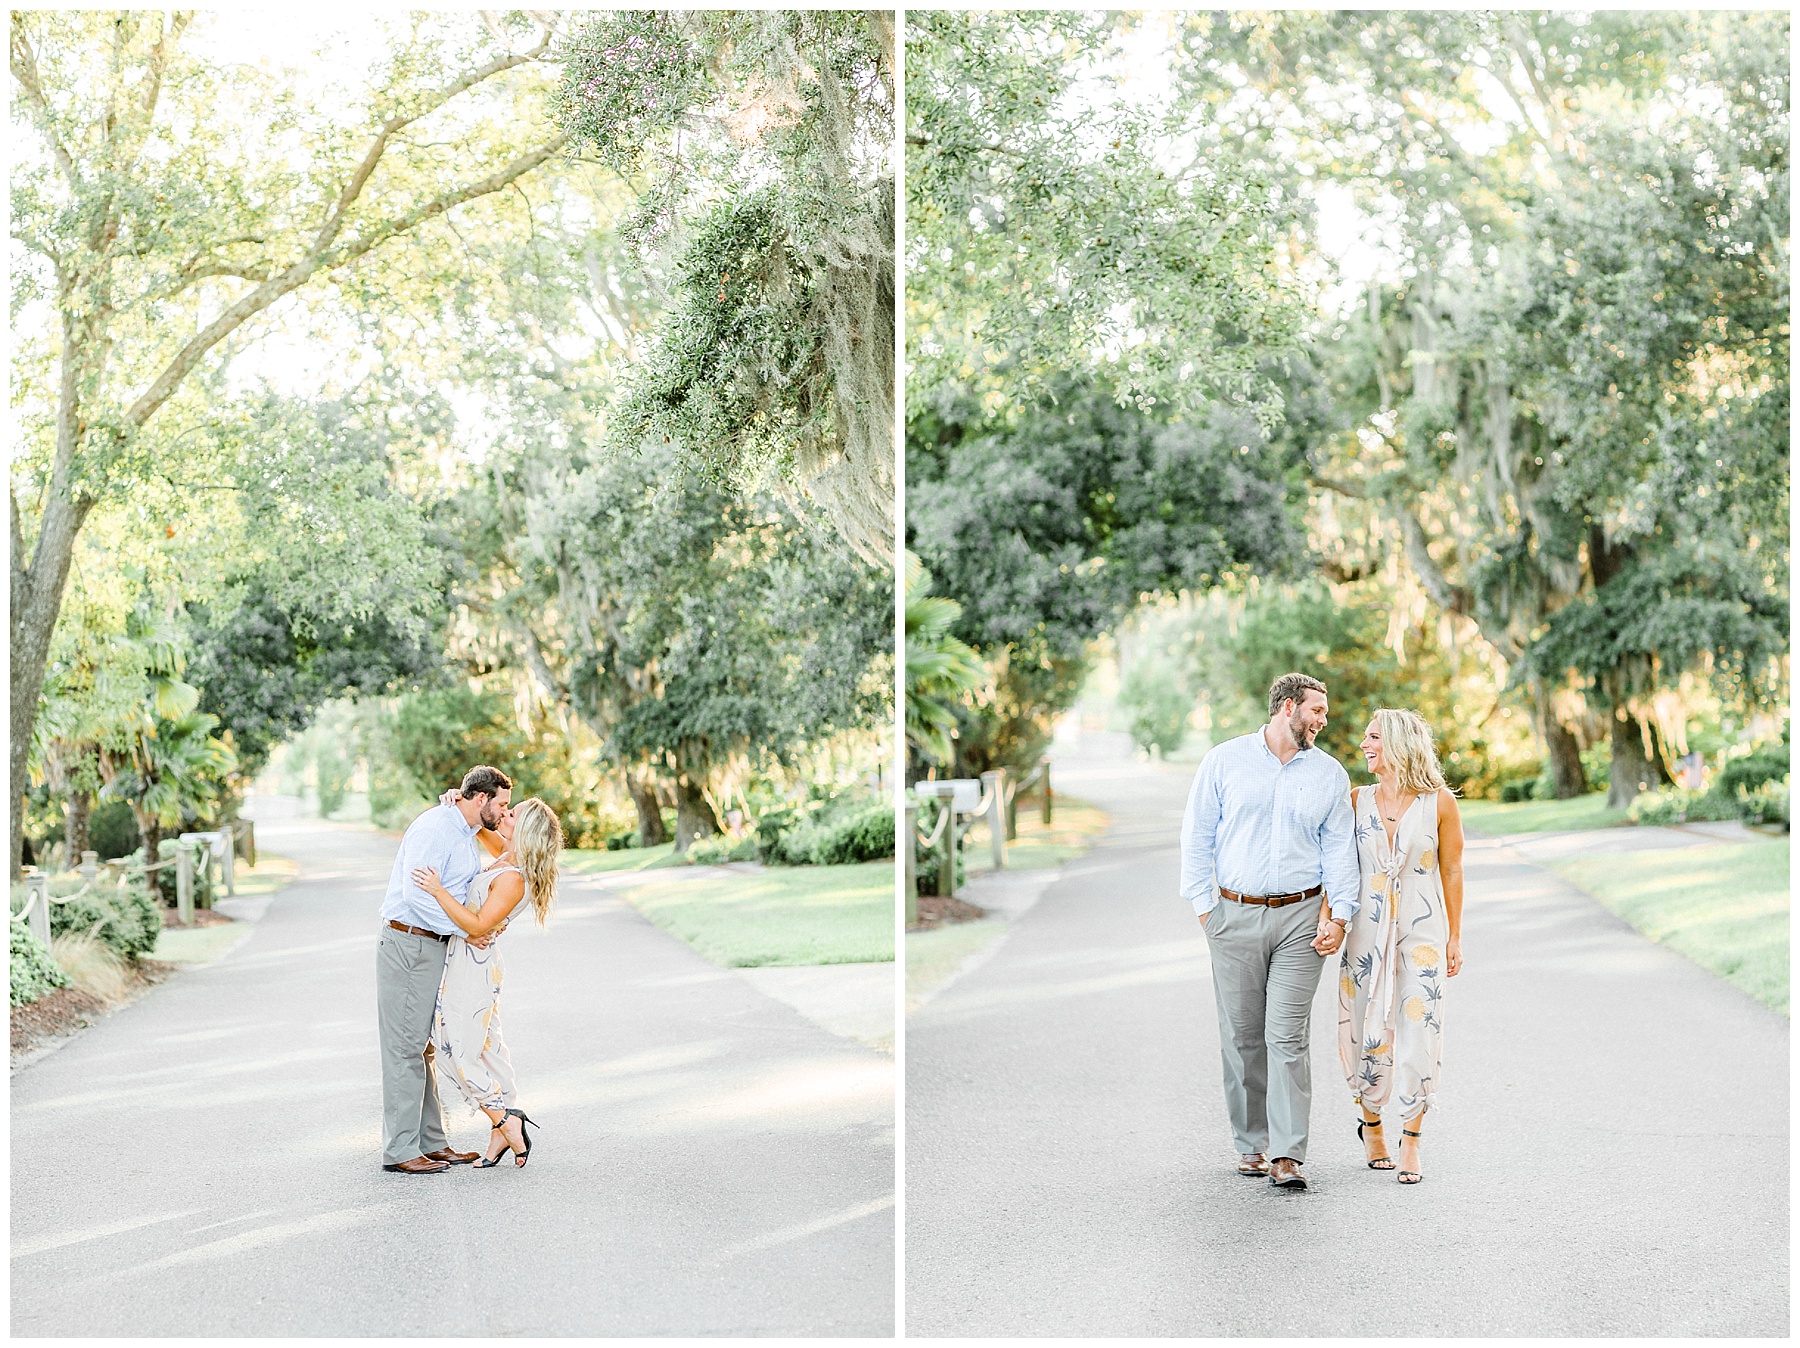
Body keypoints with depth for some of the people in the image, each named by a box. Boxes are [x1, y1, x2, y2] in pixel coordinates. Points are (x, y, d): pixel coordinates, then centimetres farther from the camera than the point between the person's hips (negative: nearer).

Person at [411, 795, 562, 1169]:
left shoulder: (513, 878, -24)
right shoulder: (506, 859, 3)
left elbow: (476, 924, -26)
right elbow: (486, 831, 24)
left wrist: (438, 891, -28)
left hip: (474, 966, -10)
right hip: (466, 963, 10)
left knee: (459, 1054, -3)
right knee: (487, 1051, 14)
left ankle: (506, 1125, 3)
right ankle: (507, 1127, 19)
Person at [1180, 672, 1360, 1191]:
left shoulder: (1330, 774, 9)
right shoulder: (1224, 760, 4)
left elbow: (1338, 849, 9)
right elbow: (1197, 836, 6)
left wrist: (1337, 916, -1)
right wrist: (1205, 906, 0)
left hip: (1300, 916, 0)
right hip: (1234, 915, 0)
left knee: (1288, 1037, -8)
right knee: (1242, 1036, 4)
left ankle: (1287, 1155, -8)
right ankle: (1251, 1143, 16)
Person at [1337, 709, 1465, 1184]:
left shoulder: (1439, 803, -3)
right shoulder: (1357, 801, 3)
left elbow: (1452, 871, 3)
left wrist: (1454, 937, 4)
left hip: (1422, 929, -2)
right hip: (1367, 928, 2)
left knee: (1418, 1033, -5)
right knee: (1369, 1032, 6)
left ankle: (1410, 1144, 4)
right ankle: (1371, 1125, 27)